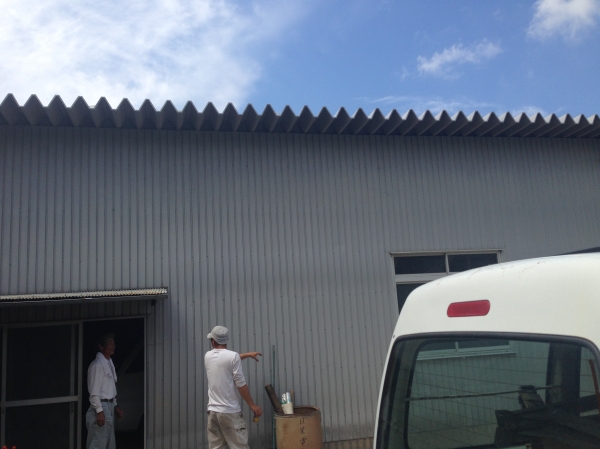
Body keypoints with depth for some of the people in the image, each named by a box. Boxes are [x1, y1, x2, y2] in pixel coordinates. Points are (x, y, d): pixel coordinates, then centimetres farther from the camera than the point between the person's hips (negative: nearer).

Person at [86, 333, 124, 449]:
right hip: (101, 406, -10)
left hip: (109, 406, 10)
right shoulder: (97, 365, -16)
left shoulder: (109, 363, 13)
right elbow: (94, 391, -19)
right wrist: (99, 411, -21)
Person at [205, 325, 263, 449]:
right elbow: (240, 384, -13)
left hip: (213, 410, 5)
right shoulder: (233, 356, -12)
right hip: (230, 411, -5)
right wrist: (252, 405, -4)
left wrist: (248, 354, 30)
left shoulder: (208, 356, 6)